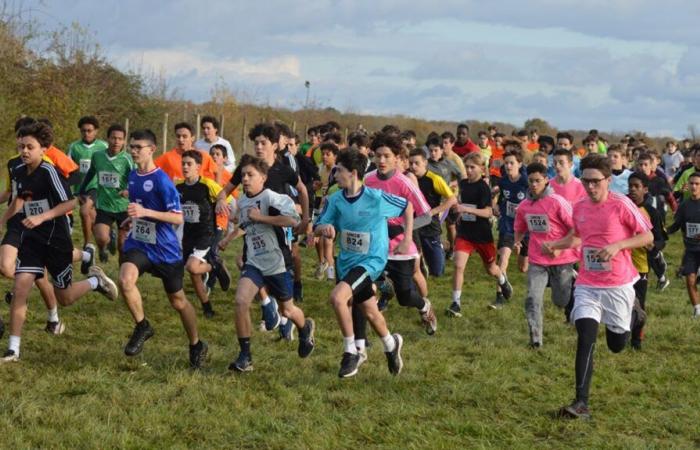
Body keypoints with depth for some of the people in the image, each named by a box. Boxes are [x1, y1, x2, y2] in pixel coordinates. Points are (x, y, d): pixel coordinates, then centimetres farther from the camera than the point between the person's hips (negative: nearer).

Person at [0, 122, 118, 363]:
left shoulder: (49, 171, -18)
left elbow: (70, 202, -21)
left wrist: (41, 217, -28)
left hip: (56, 239, -5)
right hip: (31, 239, 5)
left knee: (65, 298, 6)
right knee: (20, 288, -11)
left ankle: (95, 280, 38)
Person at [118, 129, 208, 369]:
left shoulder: (162, 180, -17)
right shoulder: (132, 176, 5)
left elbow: (178, 217, -21)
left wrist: (145, 212, -30)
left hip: (164, 249, -5)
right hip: (137, 244, 5)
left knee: (178, 301, 9)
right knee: (125, 280, -27)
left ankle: (196, 345, 31)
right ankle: (142, 326, -5)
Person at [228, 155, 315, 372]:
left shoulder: (271, 198, -17)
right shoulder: (242, 201, 6)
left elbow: (293, 220, -32)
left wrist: (260, 217, -27)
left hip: (277, 264, -5)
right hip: (254, 263, 5)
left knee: (287, 311, 13)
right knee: (241, 301, -19)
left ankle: (305, 329, 50)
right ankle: (245, 356, -10)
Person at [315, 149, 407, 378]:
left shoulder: (376, 198, -18)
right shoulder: (335, 200, -5)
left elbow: (407, 206, -2)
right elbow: (318, 227, -3)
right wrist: (325, 228, -26)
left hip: (371, 261, -6)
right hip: (346, 262, 6)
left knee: (337, 296, -26)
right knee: (368, 311, 17)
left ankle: (351, 352, -11)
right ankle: (391, 344, 45)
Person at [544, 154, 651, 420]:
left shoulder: (621, 205, -12)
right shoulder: (579, 208, 4)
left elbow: (648, 237, -8)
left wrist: (618, 245, -22)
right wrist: (554, 244, 5)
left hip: (617, 285, -3)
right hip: (587, 285, 3)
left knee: (617, 345, 10)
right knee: (585, 338, -15)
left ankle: (633, 316, 44)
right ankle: (581, 404, -14)